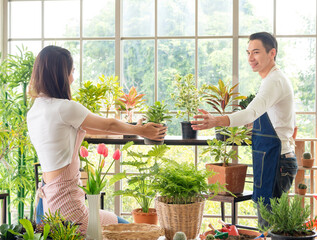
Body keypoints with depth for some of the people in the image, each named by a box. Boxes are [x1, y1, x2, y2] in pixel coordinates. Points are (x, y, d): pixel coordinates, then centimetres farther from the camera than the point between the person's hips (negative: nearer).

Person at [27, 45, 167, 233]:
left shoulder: (34, 112, 12)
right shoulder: (64, 108, -15)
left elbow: (85, 129, 20)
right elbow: (109, 126, 0)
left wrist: (135, 129, 26)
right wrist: (141, 131, 18)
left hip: (50, 199, 9)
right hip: (66, 203, -9)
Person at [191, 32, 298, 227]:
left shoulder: (275, 81, -16)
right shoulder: (278, 79, 18)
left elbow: (251, 112, -36)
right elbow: (292, 126, 28)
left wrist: (217, 121, -48)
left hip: (274, 161, -11)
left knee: (269, 223, -8)